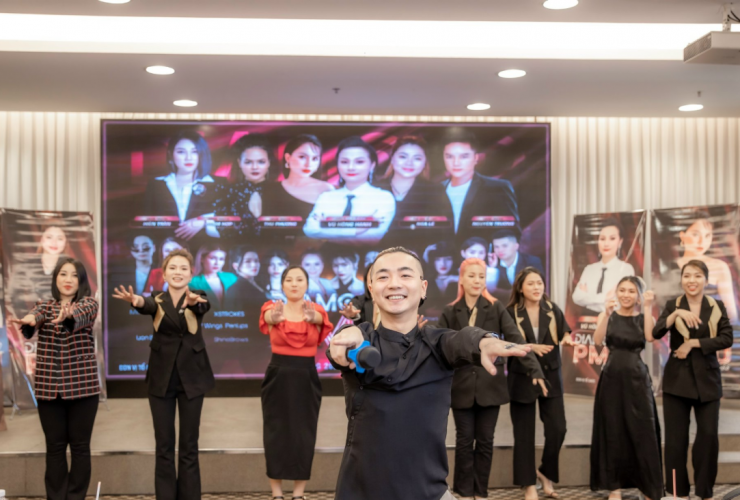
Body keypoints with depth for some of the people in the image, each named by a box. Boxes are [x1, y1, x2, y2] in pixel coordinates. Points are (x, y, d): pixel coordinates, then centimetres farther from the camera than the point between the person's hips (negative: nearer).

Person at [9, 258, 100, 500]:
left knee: (80, 446, 3)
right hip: (49, 387, 2)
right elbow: (35, 315, -16)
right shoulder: (45, 305, 7)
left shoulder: (89, 303, 0)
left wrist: (67, 316, -49)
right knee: (55, 446, 8)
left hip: (82, 386, -2)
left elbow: (80, 314, -24)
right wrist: (28, 320, -42)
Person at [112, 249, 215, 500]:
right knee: (164, 445, 5)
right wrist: (136, 300, -50)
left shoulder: (197, 298, -3)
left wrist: (193, 301, -52)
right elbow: (147, 305, -25)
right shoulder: (158, 299, -1)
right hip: (162, 377, 1)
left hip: (191, 377, -1)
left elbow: (203, 306, -27)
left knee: (189, 445, 5)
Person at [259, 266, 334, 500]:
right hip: (277, 377, 0)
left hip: (306, 379, 0)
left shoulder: (316, 311, -2)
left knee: (304, 435, 4)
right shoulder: (273, 309, -4)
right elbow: (268, 316, -28)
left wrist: (312, 316, -52)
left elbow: (320, 319, -26)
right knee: (275, 434, 3)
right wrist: (274, 317, -54)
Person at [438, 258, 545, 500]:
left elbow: (516, 338, -9)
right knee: (464, 440, 6)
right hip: (462, 385, 0)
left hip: (490, 385, 0)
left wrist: (535, 369, -18)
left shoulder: (496, 308, -1)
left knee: (485, 440, 8)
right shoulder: (450, 312, 1)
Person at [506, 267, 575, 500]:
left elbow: (565, 331, -7)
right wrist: (531, 347, -26)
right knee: (524, 433, 3)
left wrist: (567, 339, -29)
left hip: (551, 376, 3)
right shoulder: (511, 312, -6)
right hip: (522, 378, -2)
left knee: (557, 429, -1)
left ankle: (546, 473, 24)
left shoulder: (552, 309, 3)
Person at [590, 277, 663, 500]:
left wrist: (647, 308, -17)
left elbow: (650, 337, -16)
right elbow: (598, 340, -13)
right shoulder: (607, 315, 4)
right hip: (612, 378, 1)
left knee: (643, 432, -1)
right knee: (613, 432, 6)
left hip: (637, 379, 0)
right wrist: (607, 314, -24)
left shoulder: (644, 318, 4)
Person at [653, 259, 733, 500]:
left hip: (707, 379, 1)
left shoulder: (717, 307, 4)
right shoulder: (672, 305, 3)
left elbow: (727, 339, -7)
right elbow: (656, 333, -11)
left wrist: (693, 343, -14)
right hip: (677, 378, 0)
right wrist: (677, 313, -26)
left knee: (709, 435, 1)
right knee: (676, 437, 3)